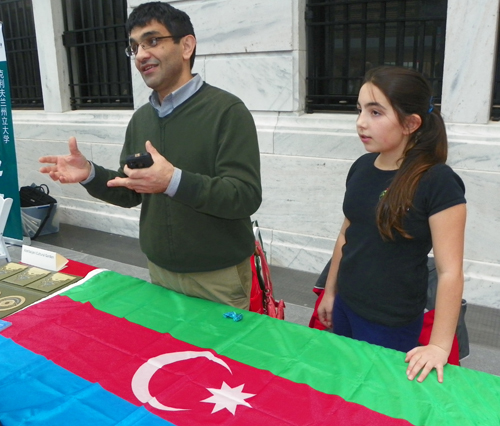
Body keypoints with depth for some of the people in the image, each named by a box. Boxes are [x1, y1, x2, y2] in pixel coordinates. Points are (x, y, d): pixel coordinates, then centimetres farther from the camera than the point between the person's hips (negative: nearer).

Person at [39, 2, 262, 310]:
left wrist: (174, 181, -34)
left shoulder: (227, 111, -14)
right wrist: (90, 175, -7)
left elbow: (246, 197, -22)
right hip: (159, 271, 6)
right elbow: (131, 193, 12)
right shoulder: (141, 118, 7)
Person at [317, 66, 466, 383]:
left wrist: (439, 346, -19)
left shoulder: (438, 183, -20)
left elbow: (450, 271, -20)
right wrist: (330, 292, 14)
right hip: (346, 306, 6)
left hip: (392, 323, -6)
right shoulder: (361, 167, -2)